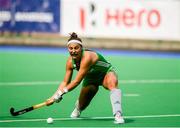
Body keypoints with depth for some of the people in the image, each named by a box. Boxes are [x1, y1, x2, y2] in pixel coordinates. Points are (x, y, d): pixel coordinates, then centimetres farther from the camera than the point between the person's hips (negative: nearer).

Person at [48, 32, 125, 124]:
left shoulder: (87, 57, -37)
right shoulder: (70, 62, -16)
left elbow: (77, 81, -35)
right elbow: (65, 82, -6)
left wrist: (60, 93, -32)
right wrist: (54, 96, -19)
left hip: (106, 74, -6)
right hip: (91, 78, 6)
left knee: (112, 84, -39)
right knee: (82, 104, 5)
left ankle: (118, 115, -48)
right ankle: (77, 108, 45)